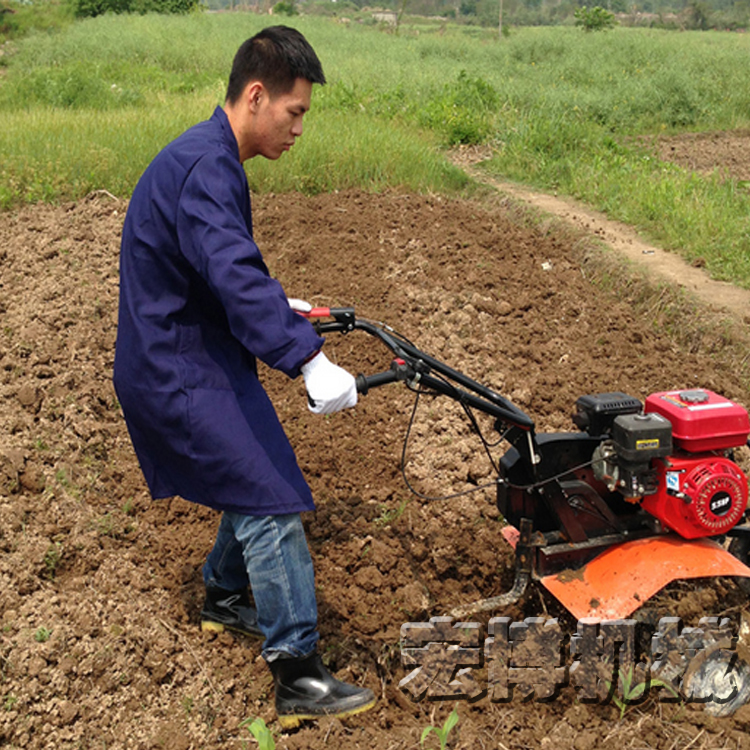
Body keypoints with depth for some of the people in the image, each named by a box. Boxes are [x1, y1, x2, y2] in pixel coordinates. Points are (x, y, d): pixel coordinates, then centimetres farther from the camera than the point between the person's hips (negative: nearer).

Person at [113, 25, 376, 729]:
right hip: (179, 375, -11)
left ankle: (224, 597, 41)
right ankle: (299, 680, -3)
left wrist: (278, 306, 32)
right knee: (272, 504, -11)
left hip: (193, 362, 11)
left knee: (259, 480, 21)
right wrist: (309, 360, -46)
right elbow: (236, 276, -38)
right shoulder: (203, 168, -23)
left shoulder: (209, 157, 11)